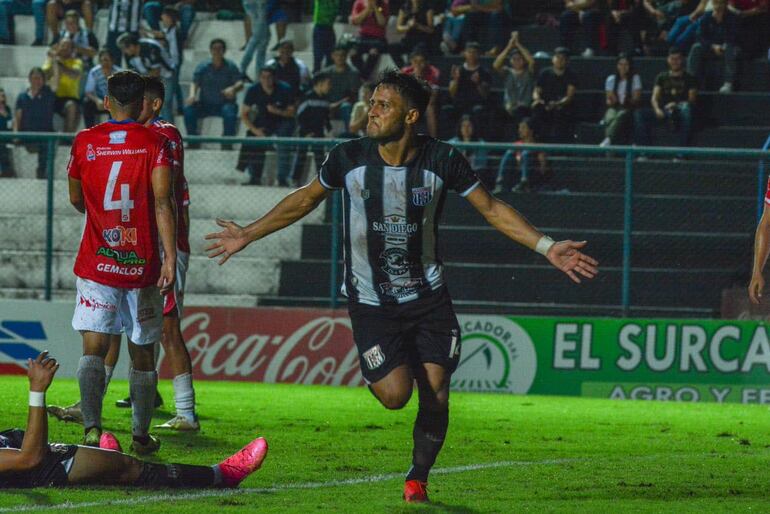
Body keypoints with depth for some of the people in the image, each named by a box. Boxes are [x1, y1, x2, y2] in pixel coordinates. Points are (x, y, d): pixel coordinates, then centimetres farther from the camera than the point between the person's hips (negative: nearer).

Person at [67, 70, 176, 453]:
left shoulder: (84, 142, 2)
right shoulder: (155, 143, -3)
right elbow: (162, 202, -13)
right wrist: (170, 257, -15)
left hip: (96, 264, 0)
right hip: (143, 264, 0)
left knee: (93, 349, -6)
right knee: (142, 353, 14)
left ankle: (92, 427, -27)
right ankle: (141, 435, 22)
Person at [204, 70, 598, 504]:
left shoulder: (441, 160, -11)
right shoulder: (350, 158, -9)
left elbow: (491, 208, -1)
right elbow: (306, 199, 9)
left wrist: (547, 247, -8)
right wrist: (248, 235, 12)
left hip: (429, 297, 1)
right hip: (371, 301, -1)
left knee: (435, 393, -6)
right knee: (395, 394, -15)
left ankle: (418, 479, 17)